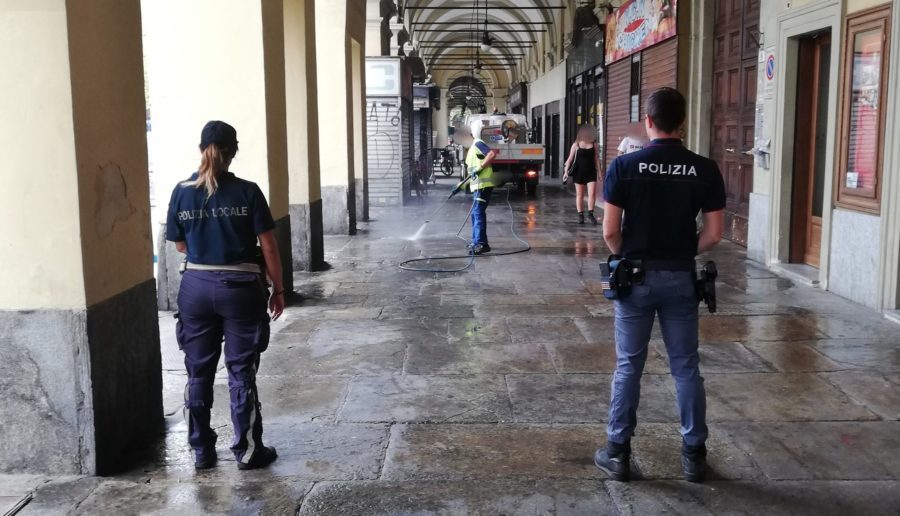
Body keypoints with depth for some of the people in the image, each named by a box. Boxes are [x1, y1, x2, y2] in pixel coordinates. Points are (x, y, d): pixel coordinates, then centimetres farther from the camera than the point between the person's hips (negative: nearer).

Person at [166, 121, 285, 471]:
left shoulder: (182, 193, -2)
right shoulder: (247, 192, -9)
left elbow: (180, 245, 9)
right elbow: (268, 246, -8)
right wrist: (278, 288, 2)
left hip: (196, 287, 2)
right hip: (239, 288, -2)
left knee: (198, 374, 13)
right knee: (241, 374, 6)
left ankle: (201, 452, 22)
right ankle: (248, 451, 14)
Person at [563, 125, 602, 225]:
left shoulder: (594, 144, 4)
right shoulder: (576, 145, -1)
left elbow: (597, 159, 8)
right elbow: (570, 159, 0)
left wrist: (599, 172, 5)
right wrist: (566, 171, -8)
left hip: (591, 172, 1)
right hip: (579, 172, -1)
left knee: (592, 193, -8)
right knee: (579, 195, 5)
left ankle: (590, 213, 6)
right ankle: (580, 215, 13)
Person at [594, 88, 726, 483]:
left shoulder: (624, 166, -9)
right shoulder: (705, 170, -4)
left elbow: (610, 232, -10)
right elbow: (713, 235, -4)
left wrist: (626, 257, 9)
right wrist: (685, 253, 13)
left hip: (636, 276, -1)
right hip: (680, 277, 1)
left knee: (628, 367, 9)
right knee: (686, 367, 11)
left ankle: (618, 452, 16)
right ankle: (693, 454, 19)